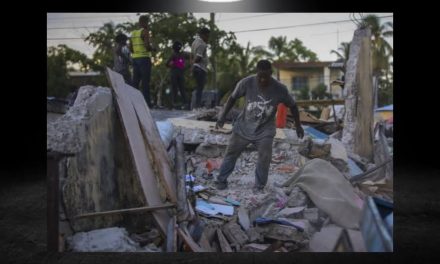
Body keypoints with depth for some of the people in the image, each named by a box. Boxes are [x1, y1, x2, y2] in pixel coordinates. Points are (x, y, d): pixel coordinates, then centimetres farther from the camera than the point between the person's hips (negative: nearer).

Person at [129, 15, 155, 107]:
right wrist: (152, 49, 1)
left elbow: (130, 48, 14)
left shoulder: (133, 33, 14)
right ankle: (146, 102, -10)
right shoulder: (145, 31, -7)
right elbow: (147, 46, -18)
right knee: (145, 82, -8)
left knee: (135, 81, 8)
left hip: (135, 58, 7)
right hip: (144, 58, -7)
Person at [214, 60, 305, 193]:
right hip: (243, 126, 1)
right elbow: (232, 98, -5)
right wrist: (222, 117, -9)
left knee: (265, 159, -10)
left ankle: (259, 186, 11)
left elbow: (292, 105, -2)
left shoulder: (280, 89, -19)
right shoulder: (247, 82, -20)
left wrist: (298, 126, 4)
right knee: (231, 153, 10)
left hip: (265, 130, -1)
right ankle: (221, 180, 28)